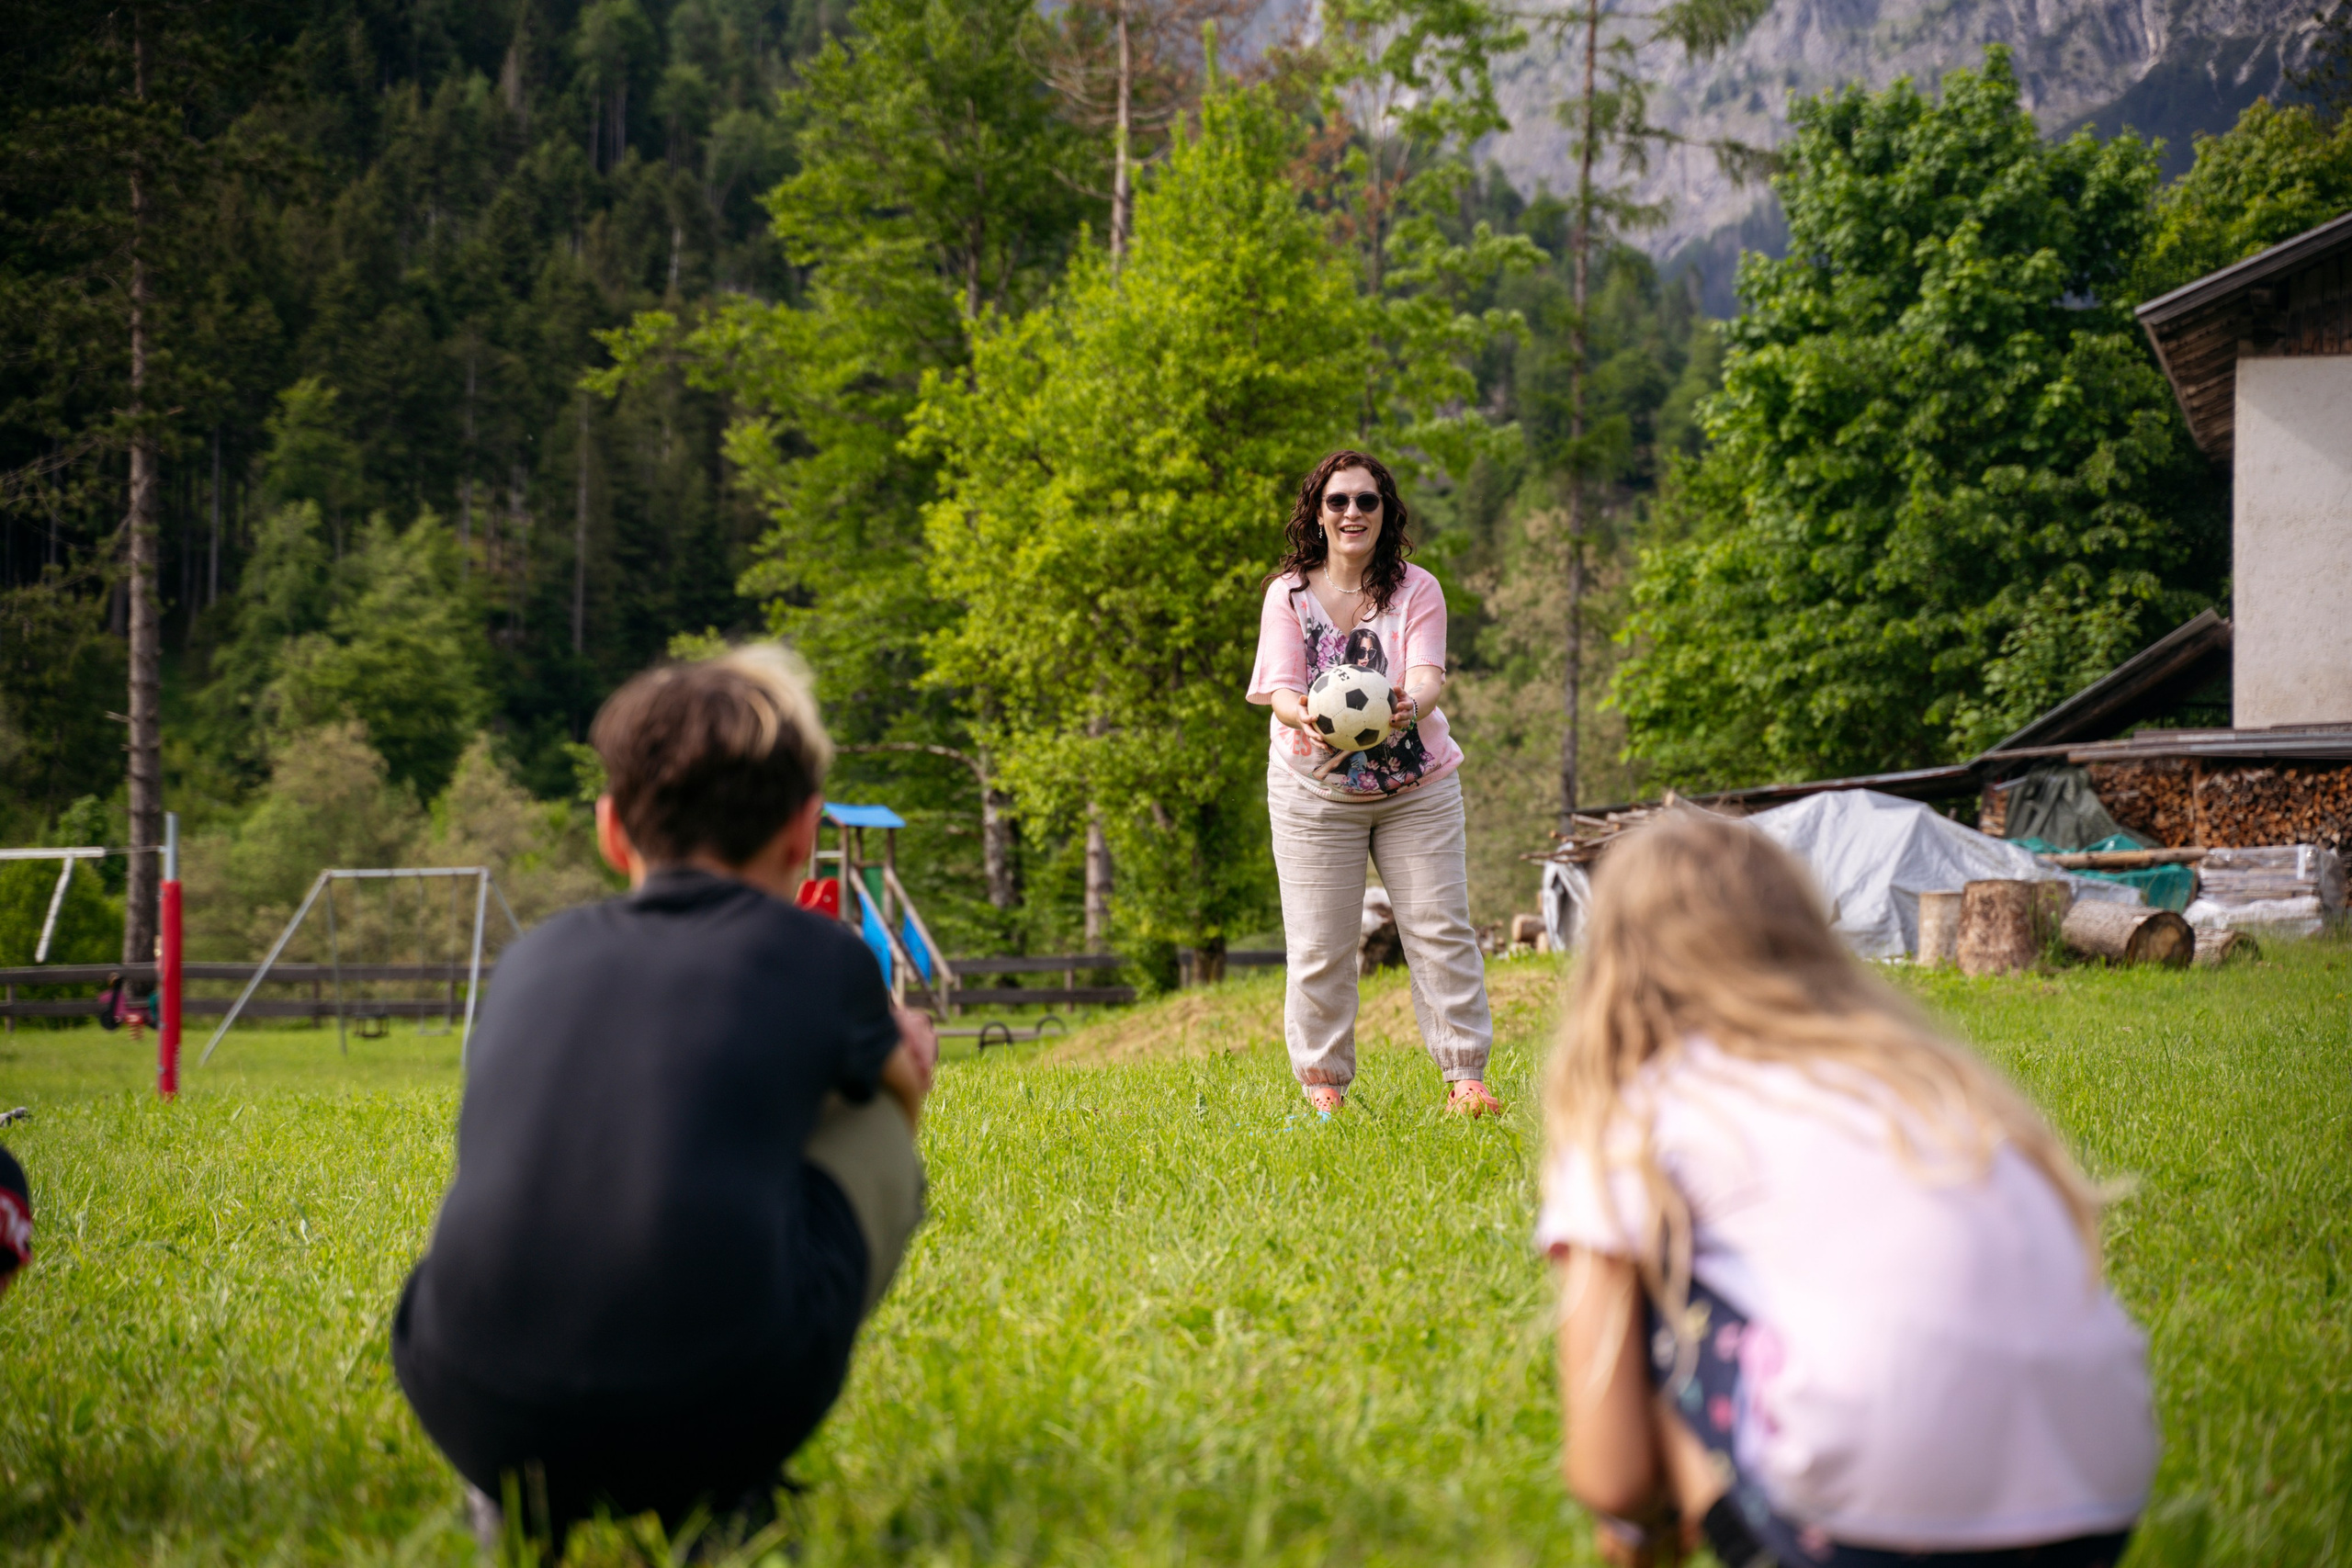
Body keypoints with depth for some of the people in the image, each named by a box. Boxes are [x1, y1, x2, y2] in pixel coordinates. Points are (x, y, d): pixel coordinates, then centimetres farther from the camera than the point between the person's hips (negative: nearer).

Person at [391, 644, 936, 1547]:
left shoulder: (533, 961, 20)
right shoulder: (821, 961, 13)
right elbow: (905, 1091, 37)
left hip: (475, 1411, 3)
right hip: (721, 1406, -3)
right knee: (875, 1126, 25)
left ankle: (516, 1488, 18)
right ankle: (723, 1487, 18)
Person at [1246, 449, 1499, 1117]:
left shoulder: (1416, 589, -4)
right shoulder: (1289, 592, -4)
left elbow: (1428, 673, -18)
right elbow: (1280, 686, -13)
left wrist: (1410, 705, -43)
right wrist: (1302, 715, -38)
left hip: (1417, 786, 0)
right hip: (1316, 790, 0)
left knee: (1440, 929, -3)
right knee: (1318, 945, -1)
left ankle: (1466, 1076, 3)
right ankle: (1322, 1082, 11)